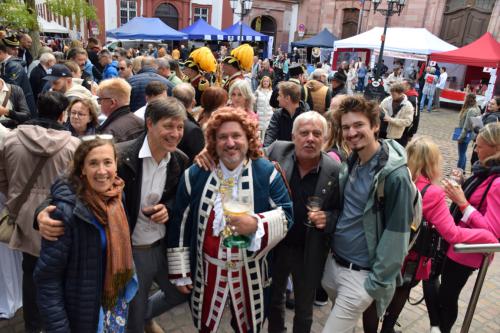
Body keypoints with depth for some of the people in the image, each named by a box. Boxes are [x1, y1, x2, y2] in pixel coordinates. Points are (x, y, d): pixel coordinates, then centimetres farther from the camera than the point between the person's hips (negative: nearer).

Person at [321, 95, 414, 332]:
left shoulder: (394, 175, -22)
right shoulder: (351, 162, 2)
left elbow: (396, 233, -18)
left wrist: (378, 282, -15)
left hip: (361, 275, -7)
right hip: (333, 262, 7)